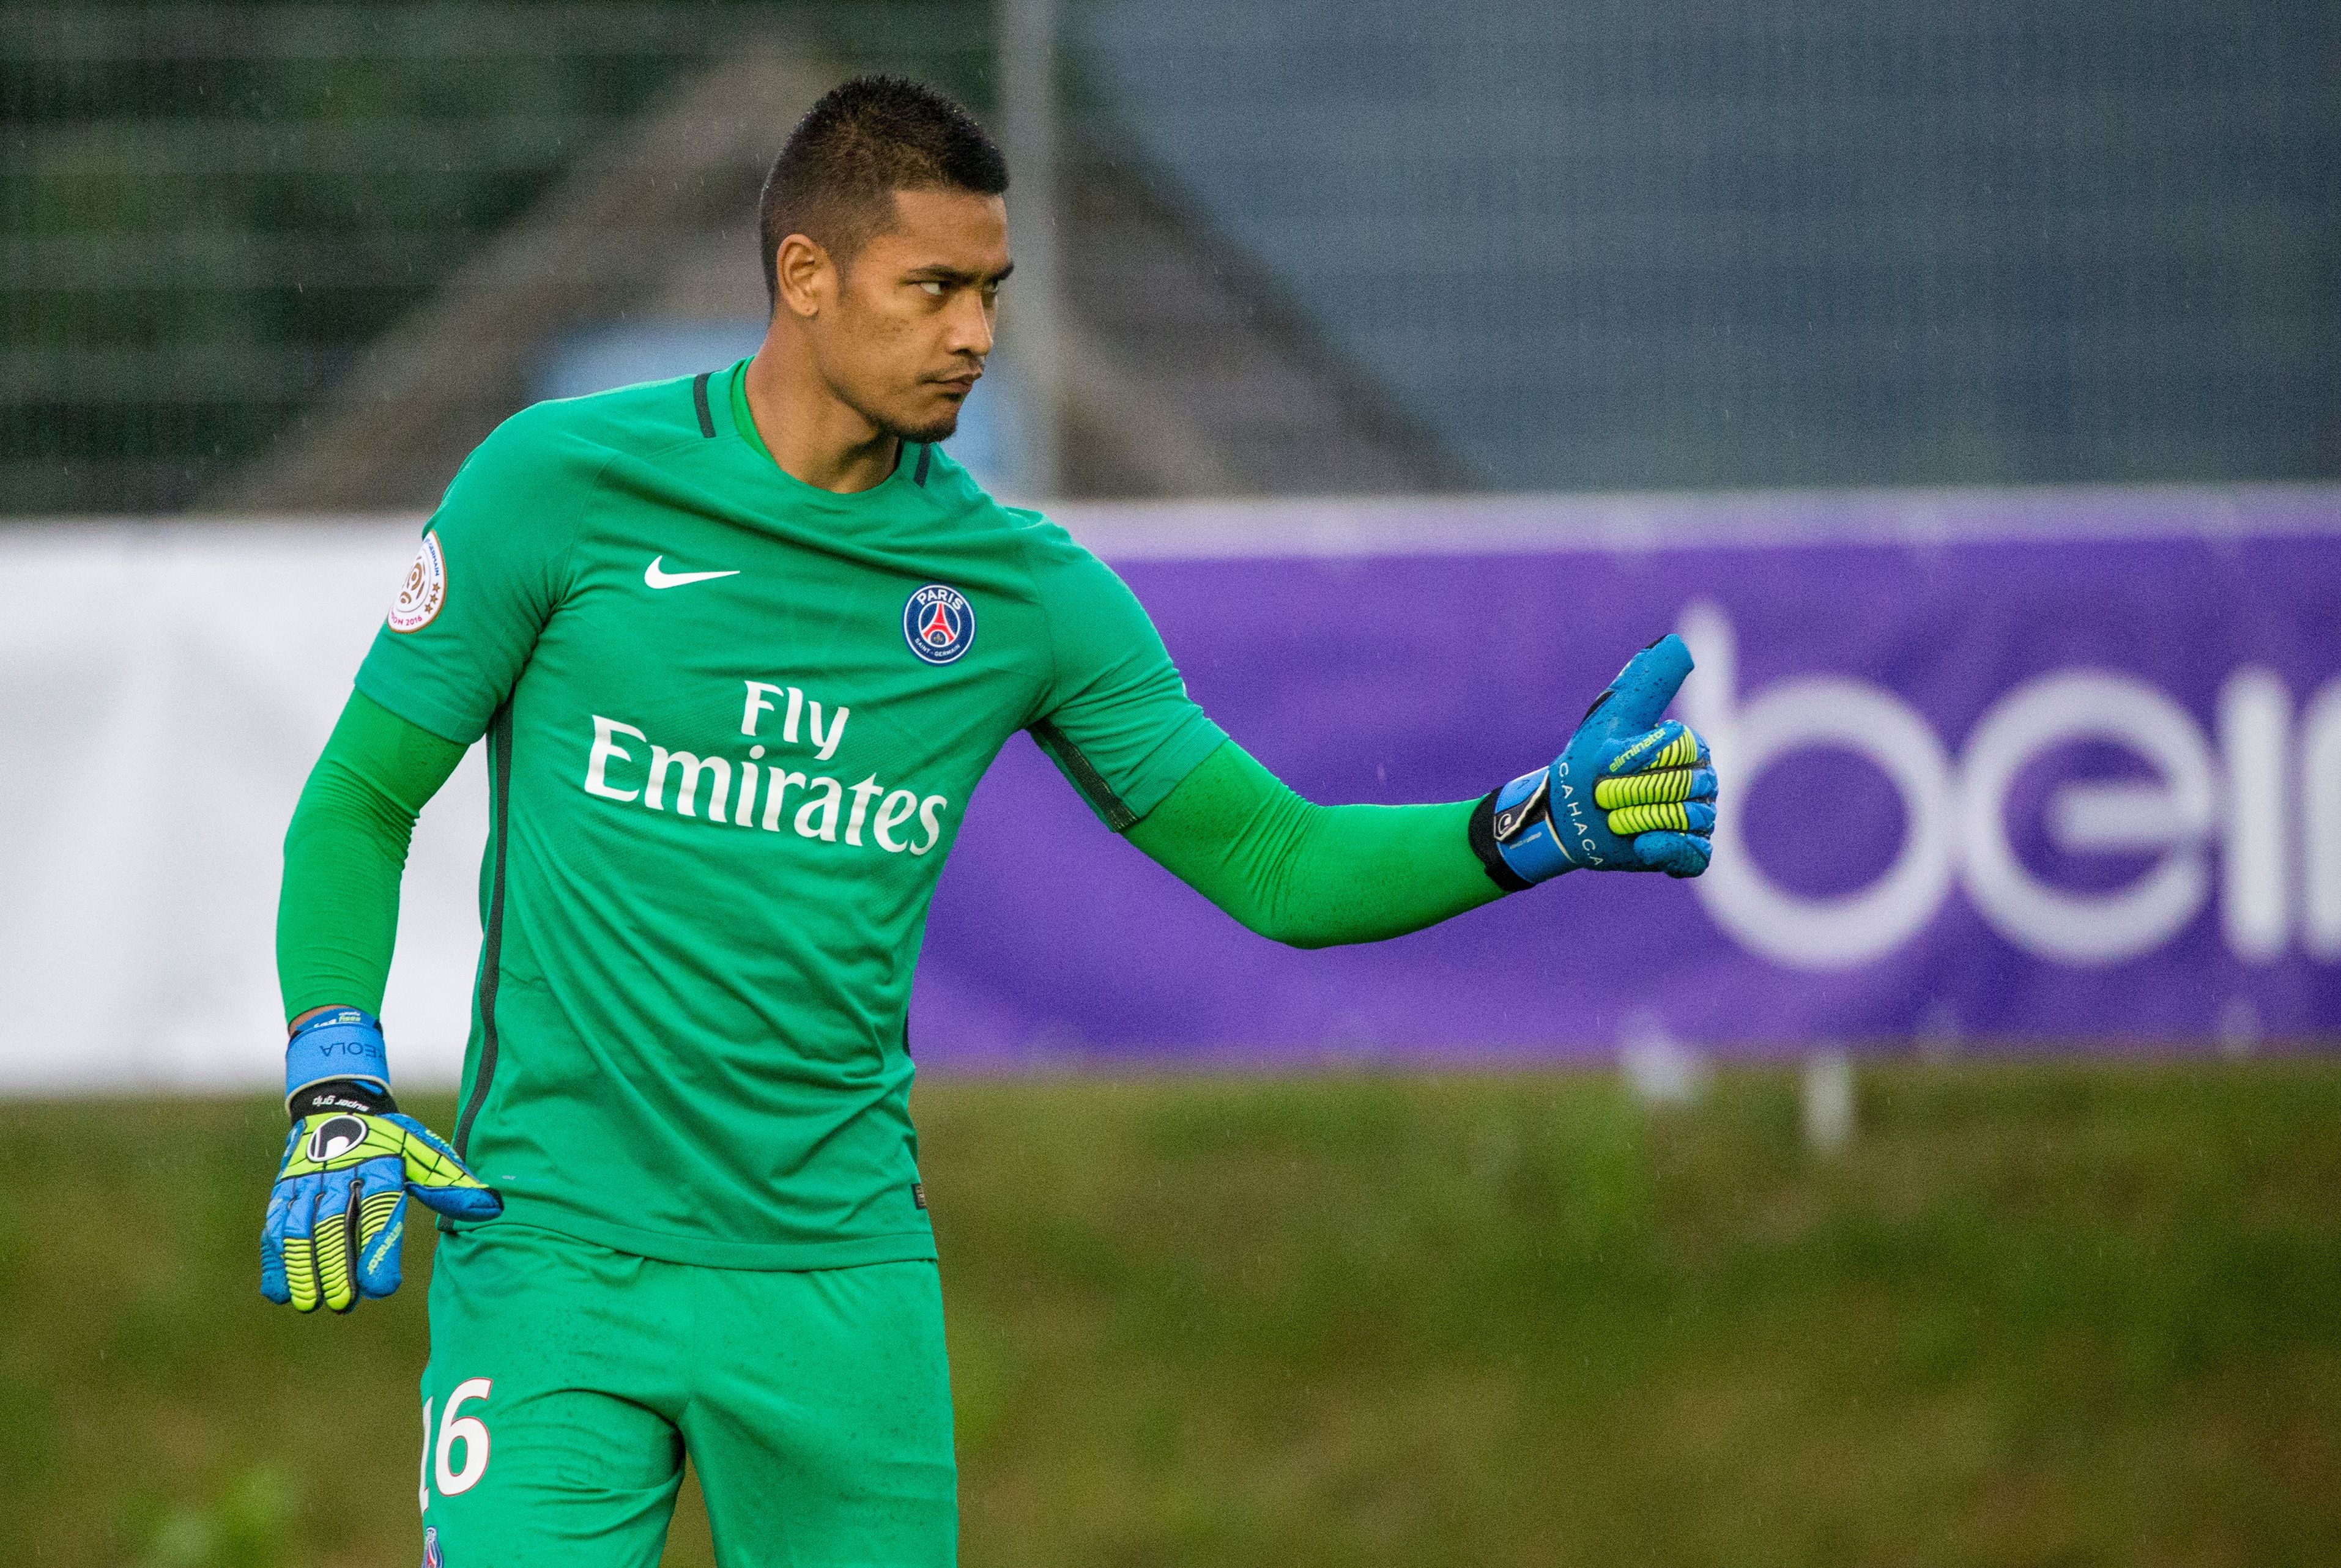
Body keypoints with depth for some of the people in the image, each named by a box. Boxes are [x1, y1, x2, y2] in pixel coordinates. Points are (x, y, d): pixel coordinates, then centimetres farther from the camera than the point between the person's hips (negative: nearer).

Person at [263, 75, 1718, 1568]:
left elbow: (1277, 863, 8)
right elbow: (359, 802, 3)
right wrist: (337, 1101, -10)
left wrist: (1541, 823, -7)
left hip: (843, 1269, 3)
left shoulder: (1023, 591, 5)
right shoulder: (559, 483, -3)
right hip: (556, 1257, -3)